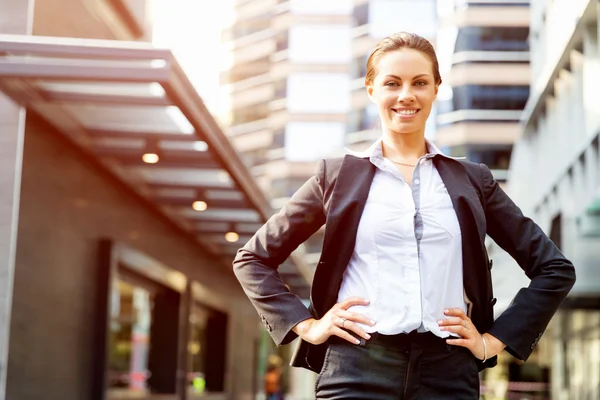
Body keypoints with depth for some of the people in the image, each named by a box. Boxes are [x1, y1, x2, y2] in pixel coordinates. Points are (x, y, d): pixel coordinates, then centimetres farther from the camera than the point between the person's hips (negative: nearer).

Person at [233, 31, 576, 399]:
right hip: (356, 369, -1)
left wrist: (495, 340, 7)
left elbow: (556, 268, 16)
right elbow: (253, 259, 13)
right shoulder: (338, 175, 9)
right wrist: (307, 325, 2)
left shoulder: (472, 181, 12)